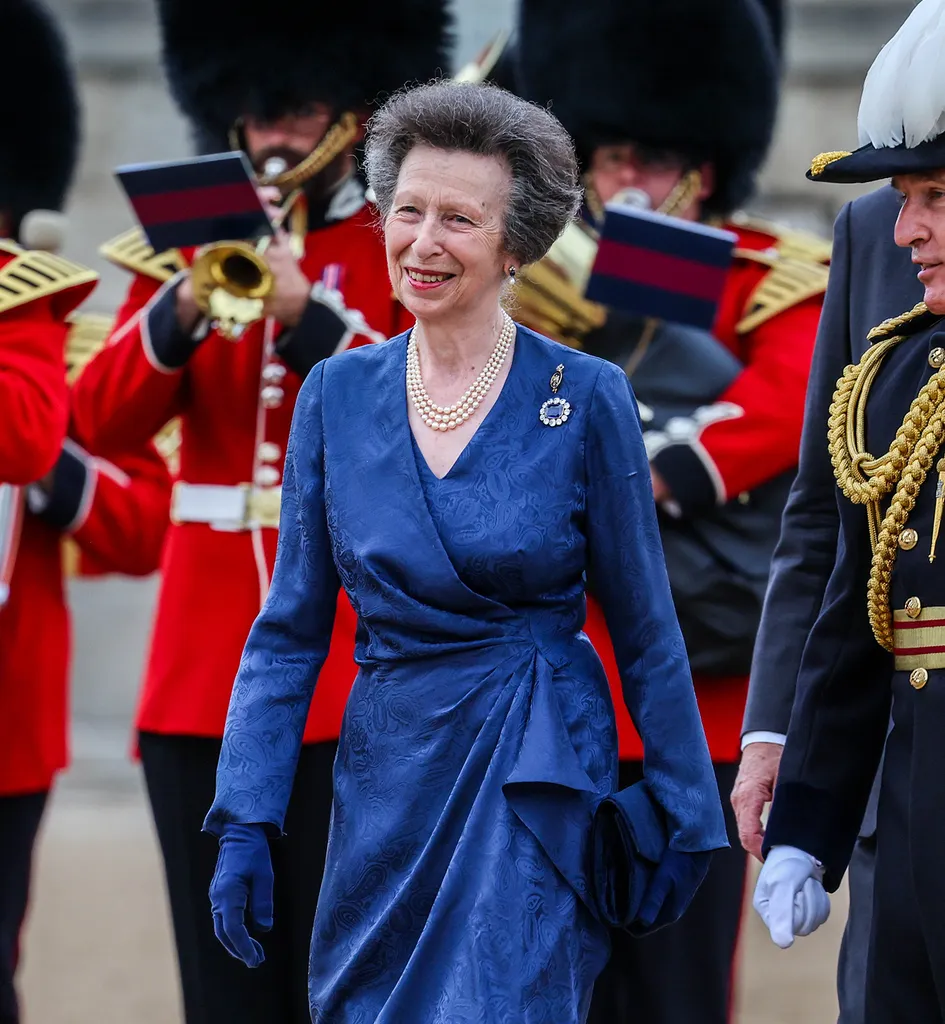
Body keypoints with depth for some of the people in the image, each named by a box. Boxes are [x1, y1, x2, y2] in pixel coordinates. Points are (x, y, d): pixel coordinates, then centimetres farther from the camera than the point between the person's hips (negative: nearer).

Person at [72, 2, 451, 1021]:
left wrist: (310, 317, -21)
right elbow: (107, 417, 2)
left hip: (359, 664, -4)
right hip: (205, 665, 4)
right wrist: (184, 308, -16)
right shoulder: (192, 238, 13)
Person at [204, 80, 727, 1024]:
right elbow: (291, 627, 6)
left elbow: (645, 632, 0)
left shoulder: (586, 399, -6)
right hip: (385, 775, 4)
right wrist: (245, 823, 0)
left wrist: (682, 819, 2)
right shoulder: (336, 395, 3)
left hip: (536, 785, -4)